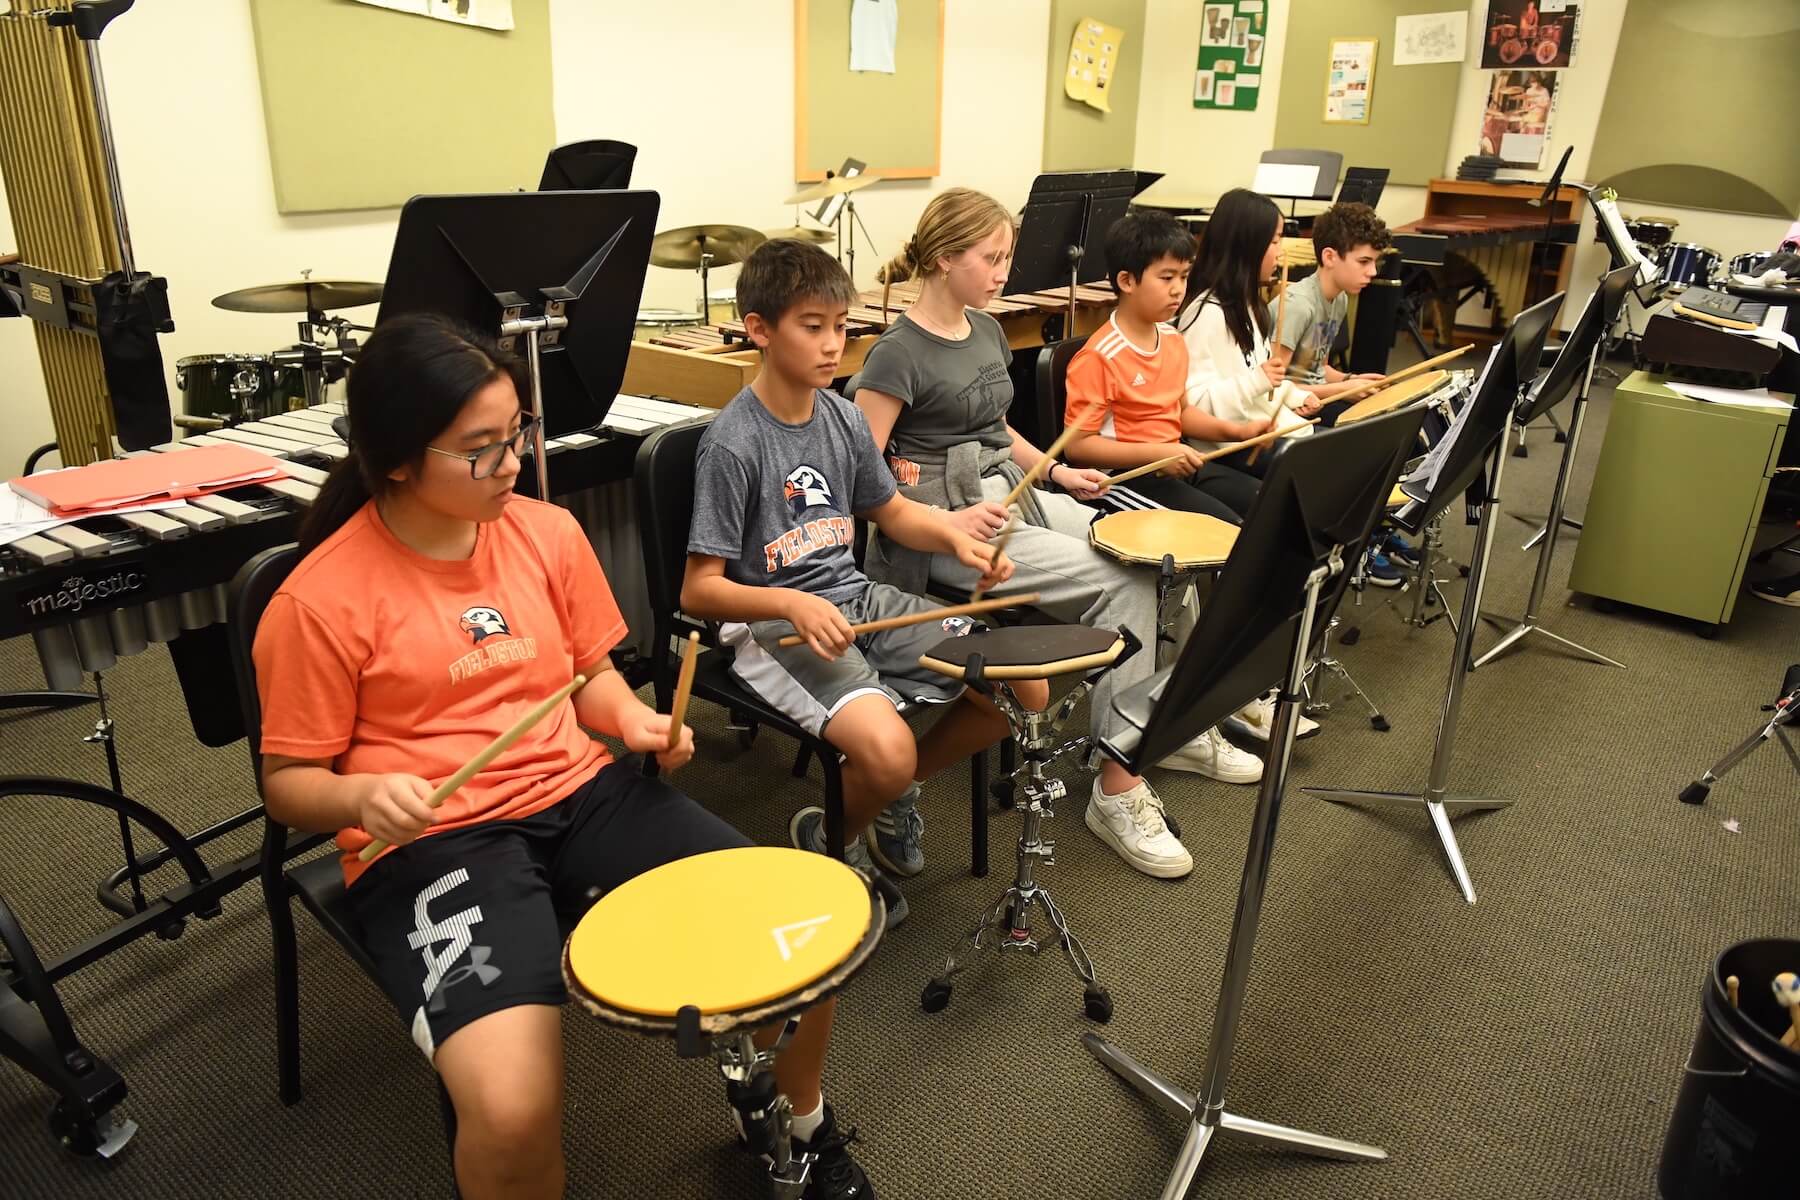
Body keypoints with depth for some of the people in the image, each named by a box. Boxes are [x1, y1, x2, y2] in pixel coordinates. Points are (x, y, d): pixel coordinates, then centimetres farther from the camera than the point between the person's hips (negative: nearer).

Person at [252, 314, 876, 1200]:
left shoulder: (547, 533, 3)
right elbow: (288, 782, -1)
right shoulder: (321, 601, -10)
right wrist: (361, 797, -22)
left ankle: (799, 1121, 23)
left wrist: (633, 720, -5)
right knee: (511, 1109, -29)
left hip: (581, 793, 5)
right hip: (430, 842, -4)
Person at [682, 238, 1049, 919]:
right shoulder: (734, 443, -16)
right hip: (773, 626, -7)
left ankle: (895, 792, 18)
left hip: (857, 599, 7)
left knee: (1025, 690, -3)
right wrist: (793, 604, -30)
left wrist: (957, 538, -1)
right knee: (887, 748, -32)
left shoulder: (843, 417, 5)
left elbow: (890, 510, 19)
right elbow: (698, 589, -15)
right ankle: (829, 839, 5)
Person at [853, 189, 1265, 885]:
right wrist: (944, 521, -24)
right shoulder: (898, 354, -12)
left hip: (1013, 494, 8)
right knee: (1121, 585, -21)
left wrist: (1057, 472, 14)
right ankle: (1118, 788, -13)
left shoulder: (986, 331, 13)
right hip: (945, 526, -8)